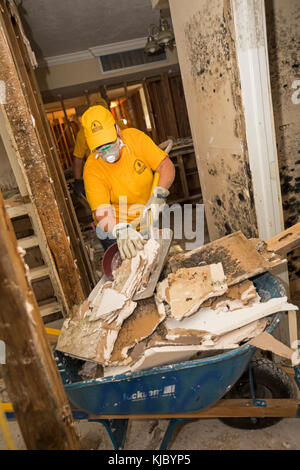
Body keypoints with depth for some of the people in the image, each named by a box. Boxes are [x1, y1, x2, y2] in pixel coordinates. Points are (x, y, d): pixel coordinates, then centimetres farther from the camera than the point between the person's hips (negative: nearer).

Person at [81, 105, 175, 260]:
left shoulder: (134, 137, -15)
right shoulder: (92, 170, -23)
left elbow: (166, 165, -13)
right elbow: (101, 212, -32)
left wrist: (158, 194, -30)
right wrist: (121, 230, -52)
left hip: (147, 221, 3)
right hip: (115, 232, -2)